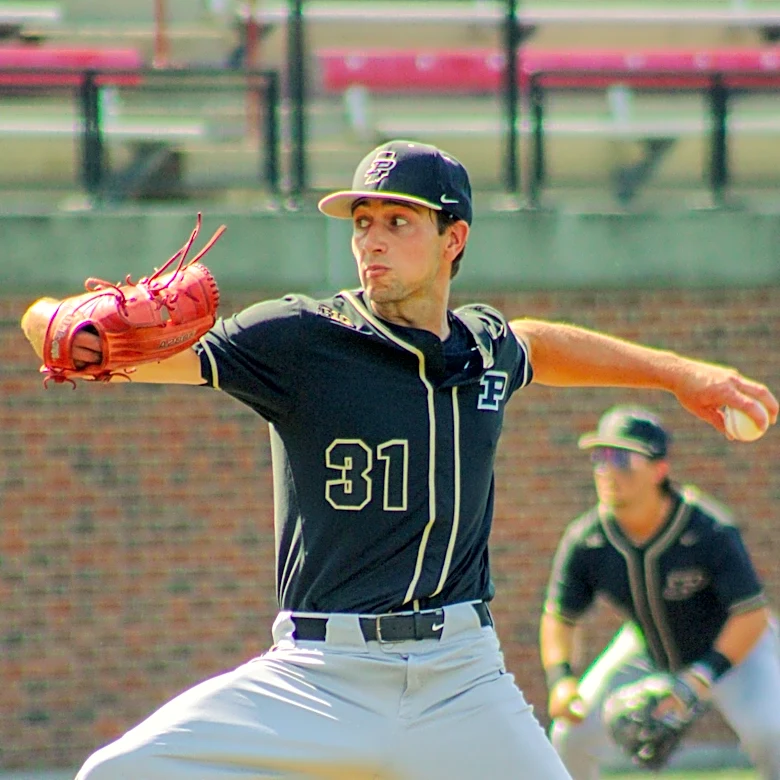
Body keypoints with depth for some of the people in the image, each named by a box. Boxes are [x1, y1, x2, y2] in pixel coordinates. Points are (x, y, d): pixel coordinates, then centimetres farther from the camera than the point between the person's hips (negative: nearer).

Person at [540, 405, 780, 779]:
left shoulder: (709, 531, -33)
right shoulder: (585, 541, -22)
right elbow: (559, 617, -9)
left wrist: (703, 676, -39)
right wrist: (560, 678, -28)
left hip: (732, 646, -4)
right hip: (646, 650, 4)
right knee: (571, 734, -8)